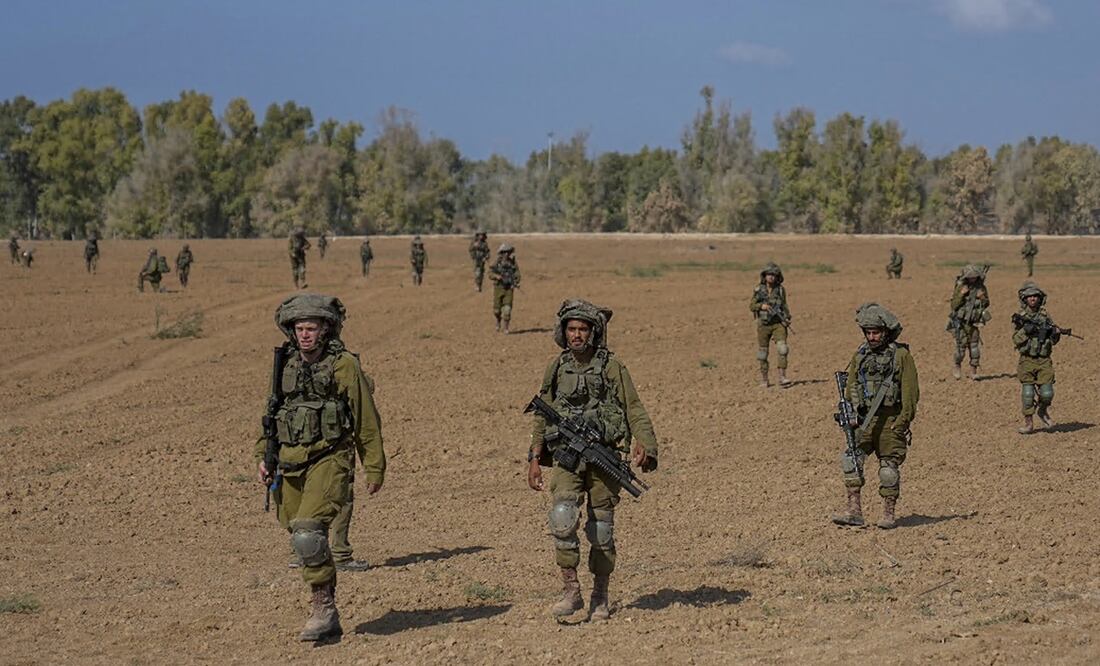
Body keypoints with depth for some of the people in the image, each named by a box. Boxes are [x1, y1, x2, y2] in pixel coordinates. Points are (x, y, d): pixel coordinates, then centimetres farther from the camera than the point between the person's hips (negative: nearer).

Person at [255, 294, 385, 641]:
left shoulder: (345, 365, -5)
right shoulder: (285, 366, 11)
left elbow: (367, 421, -1)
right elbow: (271, 414, 20)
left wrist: (374, 468, 0)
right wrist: (263, 456, 9)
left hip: (329, 460, -6)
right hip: (289, 465, 6)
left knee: (308, 533, -22)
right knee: (303, 542, 8)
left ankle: (323, 608, -12)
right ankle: (326, 618, 19)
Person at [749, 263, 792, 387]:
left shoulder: (780, 289, 3)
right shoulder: (758, 290, 1)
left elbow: (784, 305, 12)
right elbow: (751, 306, 3)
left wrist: (787, 318, -3)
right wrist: (761, 306, -16)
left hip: (778, 323, 0)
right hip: (763, 324, 0)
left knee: (782, 348, -17)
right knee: (763, 353, 5)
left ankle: (782, 377, -19)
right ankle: (764, 379, 17)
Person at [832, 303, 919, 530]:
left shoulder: (901, 355, -2)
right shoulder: (860, 356, 12)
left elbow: (911, 392, -5)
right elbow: (850, 388, 17)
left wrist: (903, 421, -12)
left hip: (890, 421, -4)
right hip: (863, 421, 4)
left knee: (889, 467, 1)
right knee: (851, 460, -13)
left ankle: (889, 514, 12)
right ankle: (854, 511, -13)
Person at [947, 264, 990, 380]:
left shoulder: (981, 287, 1)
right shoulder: (960, 287, -7)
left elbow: (986, 304, 11)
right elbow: (954, 305, -9)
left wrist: (982, 298, -10)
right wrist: (961, 295, -22)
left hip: (975, 323, 2)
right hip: (961, 322, -2)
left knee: (975, 347, 1)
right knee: (961, 346, -3)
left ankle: (973, 371, 8)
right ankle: (957, 368, 17)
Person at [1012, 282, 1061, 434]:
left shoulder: (1045, 316, 7)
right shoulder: (1021, 317, 0)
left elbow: (1053, 341, 10)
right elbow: (1016, 340, -5)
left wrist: (1056, 333, -11)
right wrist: (1025, 331, -21)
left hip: (1044, 360, 2)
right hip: (1027, 360, -2)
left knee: (1047, 393, -4)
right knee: (1028, 393, -3)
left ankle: (1043, 412, 25)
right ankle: (1028, 423, 7)